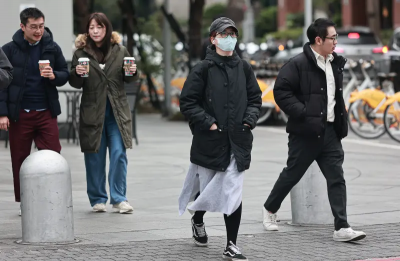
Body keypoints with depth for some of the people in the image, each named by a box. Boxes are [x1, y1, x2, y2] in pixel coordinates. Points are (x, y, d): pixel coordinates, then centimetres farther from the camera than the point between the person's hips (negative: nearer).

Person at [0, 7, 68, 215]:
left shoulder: (52, 48, 4)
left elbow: (65, 75, 10)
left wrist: (54, 76, -14)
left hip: (46, 112, 1)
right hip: (19, 114, -1)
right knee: (20, 160, 5)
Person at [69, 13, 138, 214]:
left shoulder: (120, 51, 4)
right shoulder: (81, 53, 1)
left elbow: (129, 80, 13)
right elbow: (75, 84, 4)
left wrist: (132, 72, -9)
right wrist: (76, 73, -17)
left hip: (117, 111, 0)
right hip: (92, 111, 0)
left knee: (119, 154, -5)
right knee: (95, 157, 5)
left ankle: (119, 199, 2)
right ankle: (98, 199, 15)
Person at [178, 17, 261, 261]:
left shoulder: (243, 68, 6)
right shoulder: (204, 69, -5)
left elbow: (255, 98, 15)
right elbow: (187, 102, -5)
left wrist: (250, 118, -1)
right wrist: (208, 122, -13)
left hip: (238, 141, 2)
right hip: (209, 140, -2)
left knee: (233, 193, -5)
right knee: (208, 187, 13)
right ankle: (198, 220, 46)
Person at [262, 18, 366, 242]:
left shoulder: (335, 64, 12)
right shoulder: (298, 64, -12)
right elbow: (281, 91, -15)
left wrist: (341, 120, 16)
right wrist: (303, 113, -20)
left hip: (330, 131, 6)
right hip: (306, 132, -6)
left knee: (337, 178, -2)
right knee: (292, 174, 8)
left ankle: (342, 228, -5)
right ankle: (270, 209, 31)